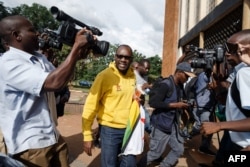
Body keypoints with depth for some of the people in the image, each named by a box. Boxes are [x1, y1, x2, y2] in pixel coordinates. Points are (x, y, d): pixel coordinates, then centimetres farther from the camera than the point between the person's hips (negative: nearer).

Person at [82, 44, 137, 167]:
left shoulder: (133, 76, 1)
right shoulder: (105, 75, -16)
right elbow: (90, 105, -16)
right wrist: (87, 135, -17)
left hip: (129, 128, 5)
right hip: (110, 129, -5)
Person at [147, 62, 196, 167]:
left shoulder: (179, 85, 5)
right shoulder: (166, 85, -21)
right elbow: (153, 103, -28)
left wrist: (182, 105, 1)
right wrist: (175, 105, -25)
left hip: (172, 125, 8)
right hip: (161, 125, -8)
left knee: (179, 150, 15)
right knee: (155, 153, 4)